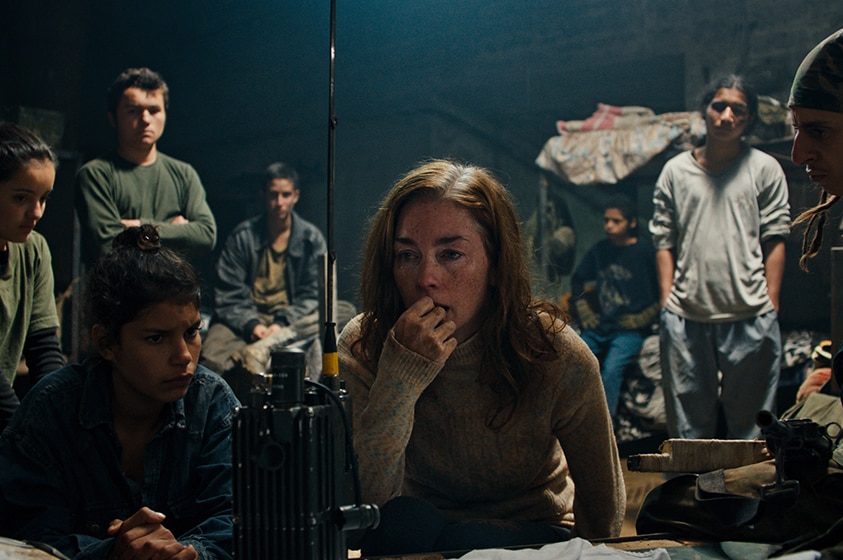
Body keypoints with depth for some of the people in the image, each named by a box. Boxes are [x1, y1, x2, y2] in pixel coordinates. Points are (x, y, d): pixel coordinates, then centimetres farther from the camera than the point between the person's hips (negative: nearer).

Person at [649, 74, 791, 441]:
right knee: (688, 418, 7)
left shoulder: (764, 169, 8)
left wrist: (771, 305, -1)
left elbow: (774, 240, 5)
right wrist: (667, 301, 1)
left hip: (750, 316, -1)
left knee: (750, 417, 4)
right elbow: (664, 240, 9)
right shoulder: (675, 171, 11)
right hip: (685, 316, 1)